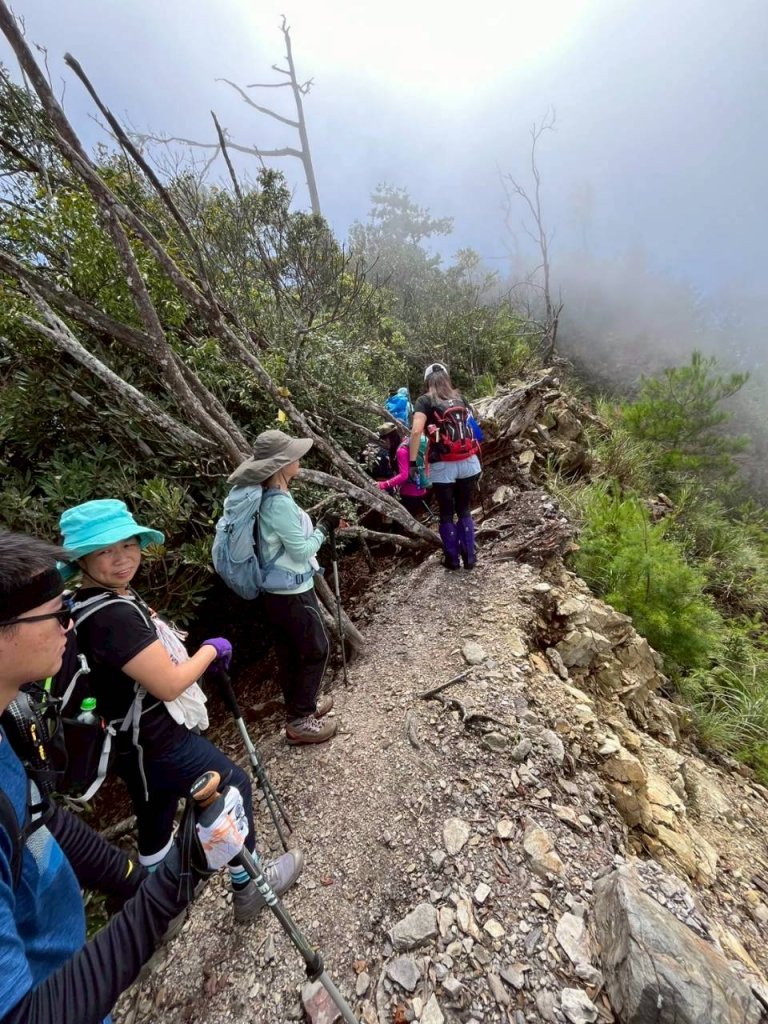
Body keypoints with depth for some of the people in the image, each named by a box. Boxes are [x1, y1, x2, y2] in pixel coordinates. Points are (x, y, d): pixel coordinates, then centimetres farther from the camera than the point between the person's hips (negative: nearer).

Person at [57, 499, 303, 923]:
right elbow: (169, 683, -28)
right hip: (155, 745, -9)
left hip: (137, 741, 9)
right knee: (234, 787, 11)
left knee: (157, 814, 30)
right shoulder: (113, 615, -31)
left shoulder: (107, 599, 0)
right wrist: (211, 649, -14)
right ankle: (248, 887, 33)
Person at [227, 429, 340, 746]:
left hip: (275, 591, 9)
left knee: (289, 652, 22)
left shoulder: (267, 498, 3)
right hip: (291, 592, -9)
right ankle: (299, 721, 24)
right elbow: (301, 550, -20)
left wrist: (322, 526, 7)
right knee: (317, 650, 9)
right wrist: (324, 527, -10)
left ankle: (298, 707, 41)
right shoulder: (280, 503, -25)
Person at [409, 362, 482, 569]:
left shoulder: (425, 401, 1)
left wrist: (412, 462, -9)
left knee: (446, 514, 11)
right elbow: (471, 426, 12)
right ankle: (469, 557, 21)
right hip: (469, 463, 4)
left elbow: (416, 431, -13)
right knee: (465, 511, 17)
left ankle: (452, 559, 21)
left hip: (442, 467, -3)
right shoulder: (460, 399, 15)